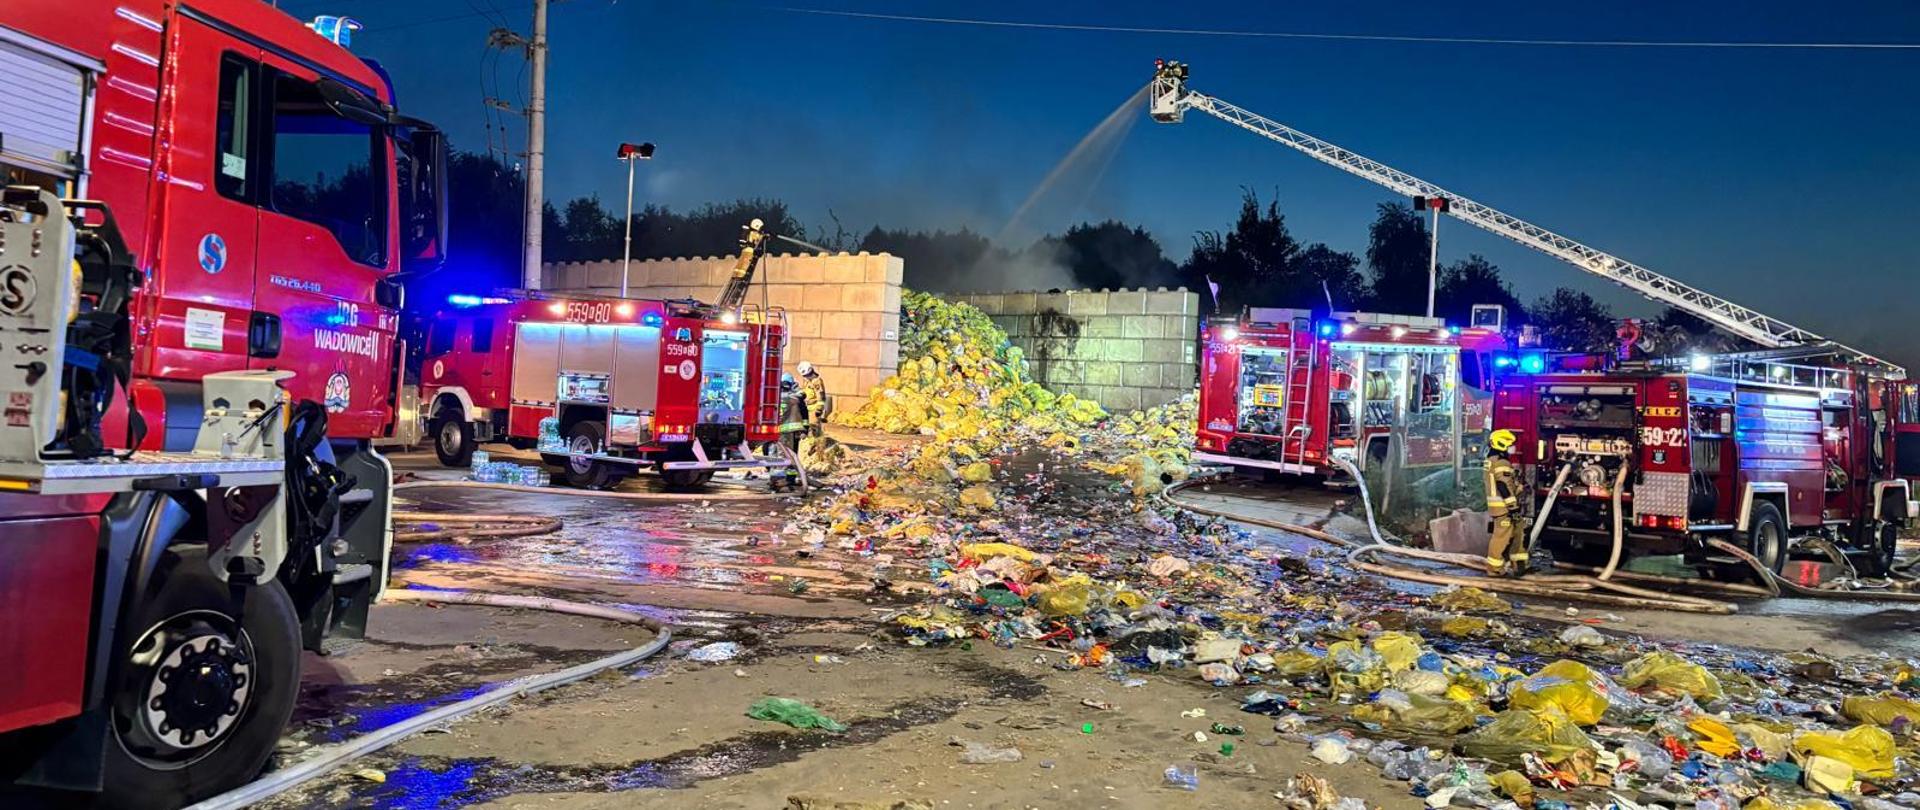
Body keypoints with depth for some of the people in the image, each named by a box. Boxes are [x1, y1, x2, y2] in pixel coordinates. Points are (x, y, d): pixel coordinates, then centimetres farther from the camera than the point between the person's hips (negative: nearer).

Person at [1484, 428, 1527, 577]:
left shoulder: (1491, 462, 16)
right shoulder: (1501, 464, -17)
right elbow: (1505, 487, -22)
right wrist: (1513, 507, -21)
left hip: (1499, 506, 10)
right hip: (1504, 507, -10)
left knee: (1517, 534, 14)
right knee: (1502, 537, -4)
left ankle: (1519, 566, 15)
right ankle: (1494, 568, 1)